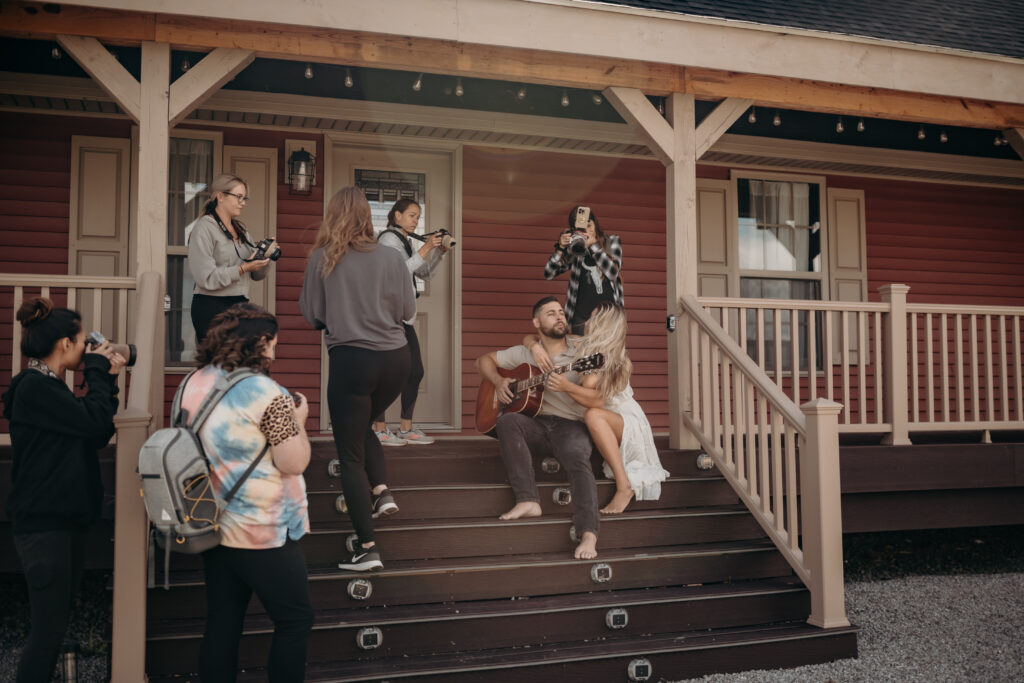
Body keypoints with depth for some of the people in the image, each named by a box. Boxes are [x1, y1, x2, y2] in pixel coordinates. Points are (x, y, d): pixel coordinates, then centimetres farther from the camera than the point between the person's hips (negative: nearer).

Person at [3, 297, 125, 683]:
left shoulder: (50, 388, 16)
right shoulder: (35, 388, -16)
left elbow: (97, 436, 14)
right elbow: (95, 422, -22)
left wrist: (106, 380, 7)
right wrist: (98, 371, -9)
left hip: (66, 520, 10)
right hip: (43, 524, -10)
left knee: (56, 622, 14)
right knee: (49, 629, -7)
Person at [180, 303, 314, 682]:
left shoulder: (193, 384, 3)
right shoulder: (265, 393, -19)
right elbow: (294, 463, -17)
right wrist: (298, 420, -2)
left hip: (213, 528, 7)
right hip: (265, 536, -7)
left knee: (221, 625, 14)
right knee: (295, 622, 8)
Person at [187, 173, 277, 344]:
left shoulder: (241, 229, 18)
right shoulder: (204, 228, -4)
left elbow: (257, 275, 19)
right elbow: (205, 278, -14)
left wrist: (265, 258, -1)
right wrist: (243, 269, -16)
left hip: (240, 305, 6)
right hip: (212, 309, -6)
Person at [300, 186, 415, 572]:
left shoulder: (322, 259, -3)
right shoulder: (391, 258, 0)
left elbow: (311, 316, 2)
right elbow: (408, 310, 6)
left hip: (351, 360, -3)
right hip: (395, 359, 3)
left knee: (350, 453, 6)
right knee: (362, 426, 30)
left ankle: (367, 549, 5)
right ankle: (381, 491, 11)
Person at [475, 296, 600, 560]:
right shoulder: (526, 354, 14)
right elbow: (484, 360, 21)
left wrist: (568, 387, -21)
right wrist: (498, 381, 1)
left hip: (570, 425, -2)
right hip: (536, 424, 3)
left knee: (578, 460, -34)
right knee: (507, 421, -30)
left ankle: (588, 535, -44)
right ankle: (528, 501, -31)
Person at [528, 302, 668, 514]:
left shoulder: (614, 358, -14)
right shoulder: (578, 346, 0)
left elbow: (597, 399, -30)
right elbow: (529, 338, 4)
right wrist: (536, 346, -19)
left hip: (629, 423, -9)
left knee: (593, 415, -33)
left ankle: (624, 486, -36)